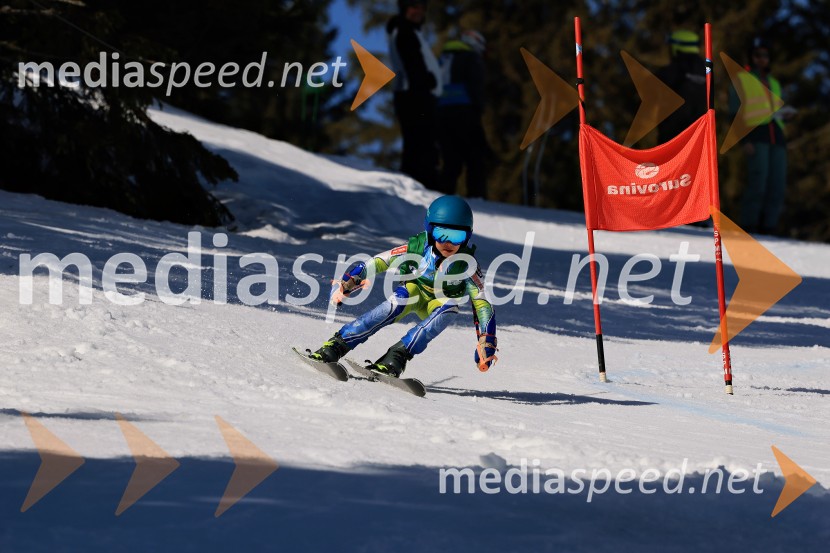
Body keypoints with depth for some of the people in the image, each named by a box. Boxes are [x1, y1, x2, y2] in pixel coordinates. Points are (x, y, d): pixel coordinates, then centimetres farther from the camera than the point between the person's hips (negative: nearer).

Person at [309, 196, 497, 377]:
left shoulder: (466, 264, -27)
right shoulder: (416, 247, -26)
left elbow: (482, 303, -25)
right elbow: (375, 263, -22)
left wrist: (486, 343, -35)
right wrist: (345, 284, -33)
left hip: (437, 305, 0)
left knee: (447, 308, -35)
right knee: (395, 305, -35)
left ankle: (397, 356, -43)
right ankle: (337, 345, -39)